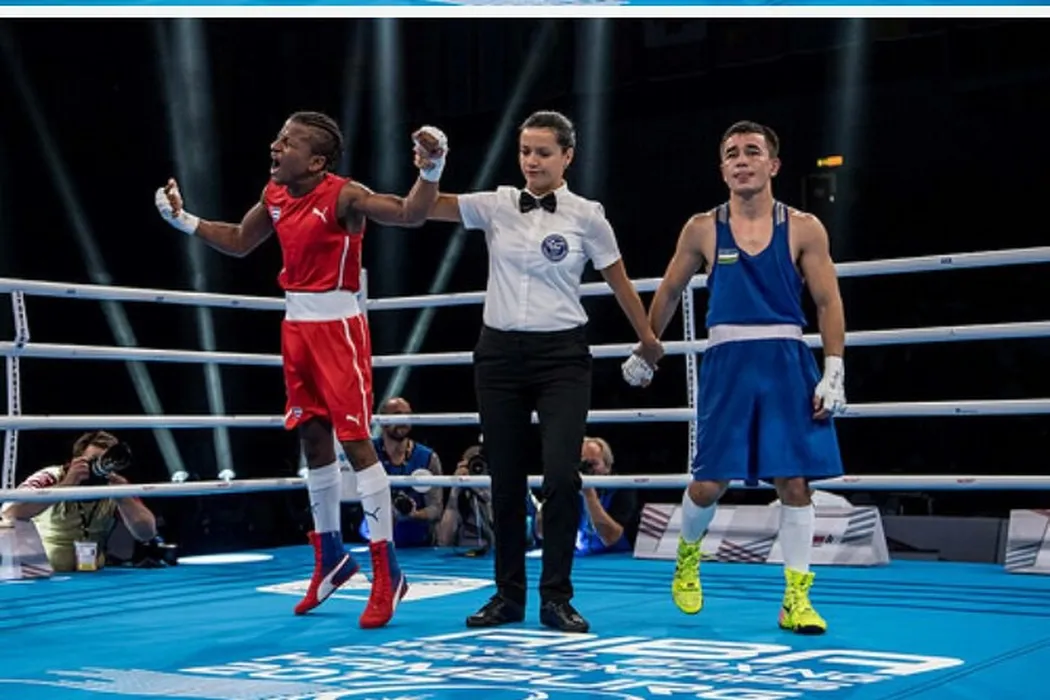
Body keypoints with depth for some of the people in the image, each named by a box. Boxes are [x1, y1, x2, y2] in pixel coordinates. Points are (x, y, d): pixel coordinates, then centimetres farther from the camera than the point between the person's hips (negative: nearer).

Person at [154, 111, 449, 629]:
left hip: (337, 326, -8)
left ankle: (386, 571, -2)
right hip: (296, 324, 8)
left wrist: (429, 171, -46)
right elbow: (239, 243, 22)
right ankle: (331, 557, 28)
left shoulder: (343, 195, -17)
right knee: (312, 438, 14)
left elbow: (409, 214, -29)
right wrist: (183, 220, 17)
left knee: (355, 441, -8)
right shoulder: (274, 195, 6)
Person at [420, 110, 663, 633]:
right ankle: (508, 594, 19)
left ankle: (556, 598, -1)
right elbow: (428, 207, -9)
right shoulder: (496, 206, 3)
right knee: (505, 479, 7)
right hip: (500, 353, 2)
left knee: (562, 476, -13)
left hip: (561, 356, -2)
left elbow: (618, 280, 10)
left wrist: (648, 338, 19)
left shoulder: (586, 215, -1)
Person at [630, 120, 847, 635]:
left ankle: (796, 599, 6)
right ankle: (687, 554, 30)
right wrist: (645, 352, 20)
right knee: (709, 482, -2)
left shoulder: (803, 228, 2)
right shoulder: (702, 230, 5)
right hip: (728, 361, 0)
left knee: (794, 480, -2)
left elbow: (828, 303, 2)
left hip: (787, 364, 0)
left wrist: (833, 372, -6)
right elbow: (669, 292, 16)